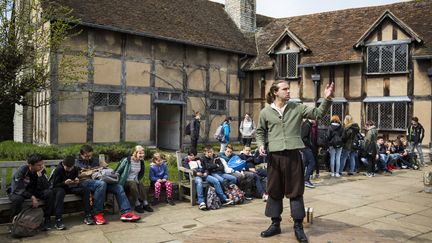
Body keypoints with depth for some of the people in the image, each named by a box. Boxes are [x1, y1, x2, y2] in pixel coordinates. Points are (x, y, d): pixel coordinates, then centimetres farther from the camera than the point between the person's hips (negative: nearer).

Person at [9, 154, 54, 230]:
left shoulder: (42, 171, -13)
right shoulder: (21, 171, -23)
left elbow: (46, 187, -19)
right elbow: (18, 189, -28)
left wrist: (40, 175, -31)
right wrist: (32, 197, -37)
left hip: (33, 191, 3)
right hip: (18, 192, -3)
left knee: (49, 193, -23)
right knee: (17, 199, -39)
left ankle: (47, 219, -11)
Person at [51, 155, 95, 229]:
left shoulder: (75, 169, -6)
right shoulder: (58, 170, -18)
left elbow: (77, 182, 6)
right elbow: (54, 185, -16)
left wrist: (77, 181, -19)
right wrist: (64, 183, -34)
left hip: (71, 187, 4)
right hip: (60, 187, -4)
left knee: (86, 190, -21)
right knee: (60, 192, -41)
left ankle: (87, 216, -21)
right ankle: (58, 220, -41)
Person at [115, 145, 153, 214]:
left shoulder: (141, 161, 5)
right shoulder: (127, 160, -15)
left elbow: (141, 173, 21)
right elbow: (117, 171, -9)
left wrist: (138, 180, 8)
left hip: (135, 181, 5)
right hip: (126, 181, -5)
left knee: (141, 184, -27)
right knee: (133, 184, -35)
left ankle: (145, 204, -28)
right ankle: (137, 205, -30)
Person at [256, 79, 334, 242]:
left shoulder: (297, 108, 3)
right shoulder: (265, 112, 3)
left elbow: (318, 113, -4)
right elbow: (260, 131, 14)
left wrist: (327, 99, -18)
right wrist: (261, 144, -3)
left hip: (293, 155, 0)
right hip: (275, 156, 1)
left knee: (295, 191, 5)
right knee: (274, 191, 10)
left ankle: (298, 226, 17)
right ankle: (275, 224, 25)